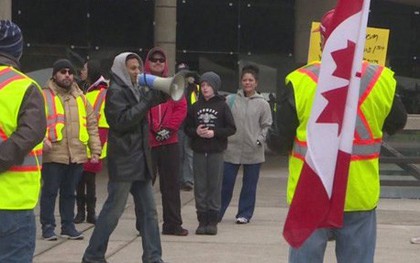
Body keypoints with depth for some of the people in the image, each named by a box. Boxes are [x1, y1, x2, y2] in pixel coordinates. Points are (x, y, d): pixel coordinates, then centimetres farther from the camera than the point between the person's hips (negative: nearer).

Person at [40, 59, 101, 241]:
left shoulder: (81, 98, 14)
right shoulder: (44, 96, -1)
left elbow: (92, 125, 14)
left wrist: (95, 149, 8)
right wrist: (43, 139, -24)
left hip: (77, 155, 4)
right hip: (53, 154, -4)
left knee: (69, 192, 13)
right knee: (50, 191, 1)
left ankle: (68, 226, 21)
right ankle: (48, 226, 10)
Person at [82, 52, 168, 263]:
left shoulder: (136, 89, 14)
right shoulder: (116, 91, -9)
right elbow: (121, 121, -19)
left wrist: (158, 94, 0)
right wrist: (147, 101, -19)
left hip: (140, 159, 8)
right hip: (123, 160, -8)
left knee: (149, 211, 7)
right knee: (113, 211, -2)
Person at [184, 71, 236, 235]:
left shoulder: (222, 106, 1)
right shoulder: (195, 107, 8)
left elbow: (231, 128, -2)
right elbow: (187, 128, 11)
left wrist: (214, 133, -13)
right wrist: (196, 132, -9)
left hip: (216, 152, -2)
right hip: (198, 152, 2)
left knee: (215, 186, 0)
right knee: (200, 187, 3)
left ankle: (213, 220, 6)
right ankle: (202, 220, 9)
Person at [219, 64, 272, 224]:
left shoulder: (262, 104, 2)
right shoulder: (230, 100, 3)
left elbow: (267, 125, 3)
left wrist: (260, 140, -9)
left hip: (253, 152, 0)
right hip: (231, 149, 0)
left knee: (249, 185, 7)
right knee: (226, 183, 4)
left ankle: (244, 214, 18)